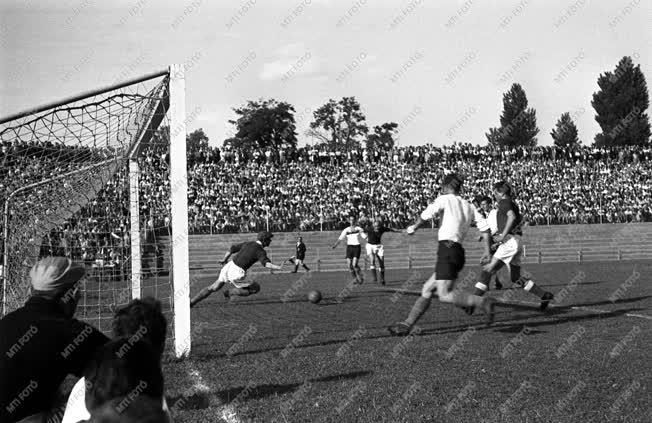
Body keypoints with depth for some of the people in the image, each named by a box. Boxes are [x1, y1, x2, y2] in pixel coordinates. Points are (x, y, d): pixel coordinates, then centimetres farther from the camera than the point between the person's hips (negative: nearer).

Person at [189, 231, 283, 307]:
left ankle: (191, 302, 22)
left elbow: (232, 248, 22)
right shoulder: (260, 251, -9)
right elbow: (266, 263, -28)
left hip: (229, 266, 7)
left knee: (213, 288, 22)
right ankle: (230, 292, 7)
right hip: (237, 274, -7)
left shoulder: (247, 244, 12)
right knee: (256, 288, 10)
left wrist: (225, 259, 37)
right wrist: (279, 267, -36)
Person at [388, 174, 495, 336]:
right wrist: (487, 250, 15)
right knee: (427, 289, 11)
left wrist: (413, 227, 4)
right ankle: (407, 324, 12)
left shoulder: (444, 199, 2)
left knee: (445, 295, -16)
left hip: (447, 248, -8)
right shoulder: (468, 206, 20)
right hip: (459, 252, 8)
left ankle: (482, 302, -25)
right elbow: (484, 225, 12)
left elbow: (426, 215, -13)